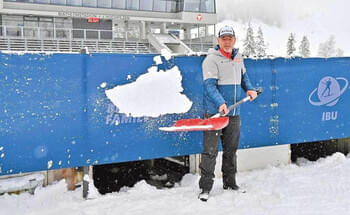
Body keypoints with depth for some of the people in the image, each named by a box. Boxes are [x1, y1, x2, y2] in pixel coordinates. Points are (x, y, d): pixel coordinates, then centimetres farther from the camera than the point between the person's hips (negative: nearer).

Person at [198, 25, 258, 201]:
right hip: (214, 113, -7)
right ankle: (205, 187, 2)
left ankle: (229, 182, 29)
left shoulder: (238, 57, 13)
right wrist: (221, 103, -33)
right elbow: (210, 85, -20)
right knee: (210, 150, -6)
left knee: (231, 149, 15)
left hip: (234, 114, 7)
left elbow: (243, 75, 31)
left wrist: (249, 89, 12)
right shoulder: (211, 59, -10)